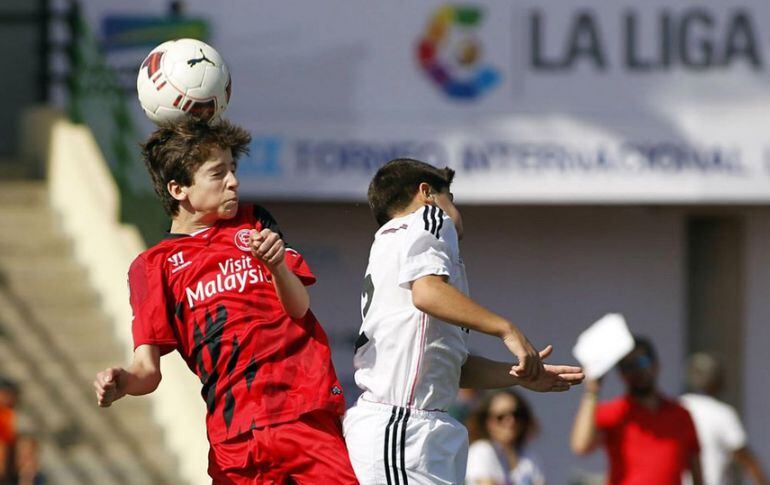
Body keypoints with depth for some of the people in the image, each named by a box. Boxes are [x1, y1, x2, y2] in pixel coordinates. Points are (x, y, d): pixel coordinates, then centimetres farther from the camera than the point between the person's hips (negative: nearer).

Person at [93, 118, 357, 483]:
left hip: (309, 411, 1)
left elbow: (299, 307, 5)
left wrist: (277, 265, -16)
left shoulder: (254, 224, 17)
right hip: (236, 433, -1)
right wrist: (123, 383, -22)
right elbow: (148, 368, 2)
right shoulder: (154, 266, 10)